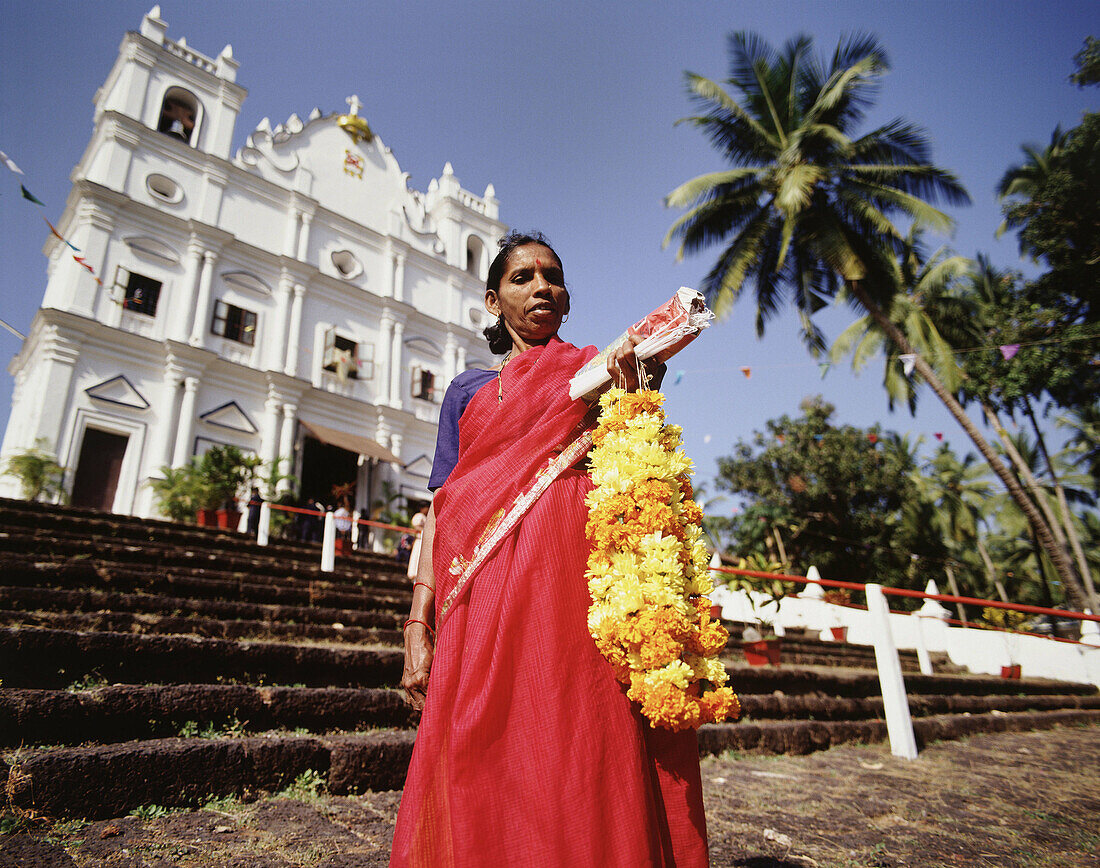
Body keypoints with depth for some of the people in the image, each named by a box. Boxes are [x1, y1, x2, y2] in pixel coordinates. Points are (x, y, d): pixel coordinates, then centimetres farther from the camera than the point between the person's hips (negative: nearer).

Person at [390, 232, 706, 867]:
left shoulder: (601, 372, 18)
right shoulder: (469, 391, 19)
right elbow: (441, 510, 11)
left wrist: (631, 394, -7)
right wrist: (419, 626, 1)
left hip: (586, 590, 0)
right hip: (490, 602, 1)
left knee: (590, 777, -3)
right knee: (486, 781, 0)